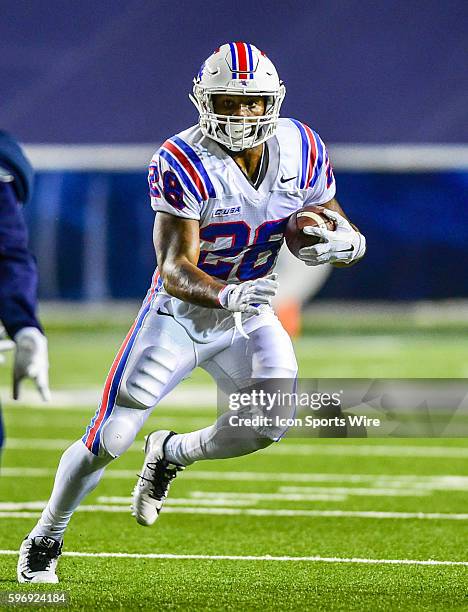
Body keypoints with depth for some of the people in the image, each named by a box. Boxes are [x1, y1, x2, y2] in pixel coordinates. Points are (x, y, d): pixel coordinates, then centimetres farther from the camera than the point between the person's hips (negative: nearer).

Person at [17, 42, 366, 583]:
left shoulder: (300, 149, -10)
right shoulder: (184, 165, -26)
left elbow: (349, 236, 0)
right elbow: (175, 271, -31)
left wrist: (340, 243, -25)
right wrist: (228, 294, -51)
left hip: (248, 317, 4)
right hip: (178, 315, -4)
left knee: (266, 425, -19)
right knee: (108, 441, -3)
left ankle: (172, 454, 14)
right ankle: (45, 540, 22)